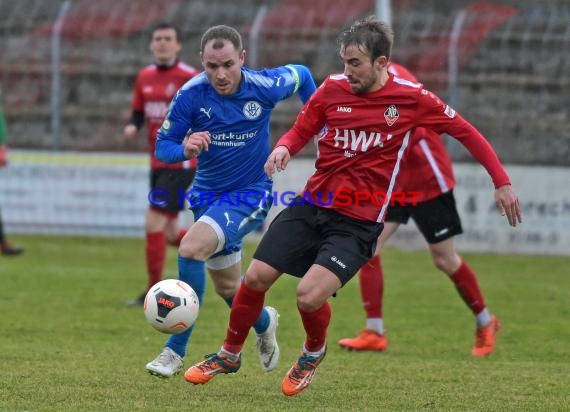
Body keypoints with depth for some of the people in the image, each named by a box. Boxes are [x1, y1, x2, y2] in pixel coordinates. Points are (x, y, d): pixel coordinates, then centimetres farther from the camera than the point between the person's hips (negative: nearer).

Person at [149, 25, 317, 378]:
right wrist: (186, 150, -30)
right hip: (208, 193, 4)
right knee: (228, 288, 15)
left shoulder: (265, 87, -17)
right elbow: (162, 146, -8)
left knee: (191, 248, -27)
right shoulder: (191, 95, -16)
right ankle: (264, 322, 51)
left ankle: (175, 352, -20)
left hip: (250, 193, -4)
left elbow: (301, 76, 5)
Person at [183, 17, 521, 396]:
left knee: (310, 296, -20)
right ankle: (230, 355, 20)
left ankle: (315, 351, 14)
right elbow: (301, 131, 12)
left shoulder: (411, 99, -8)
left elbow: (465, 131, 2)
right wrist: (283, 148, -11)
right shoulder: (333, 88, -1)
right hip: (312, 205, 4)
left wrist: (502, 182, 1)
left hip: (358, 222, -4)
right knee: (257, 277, -5)